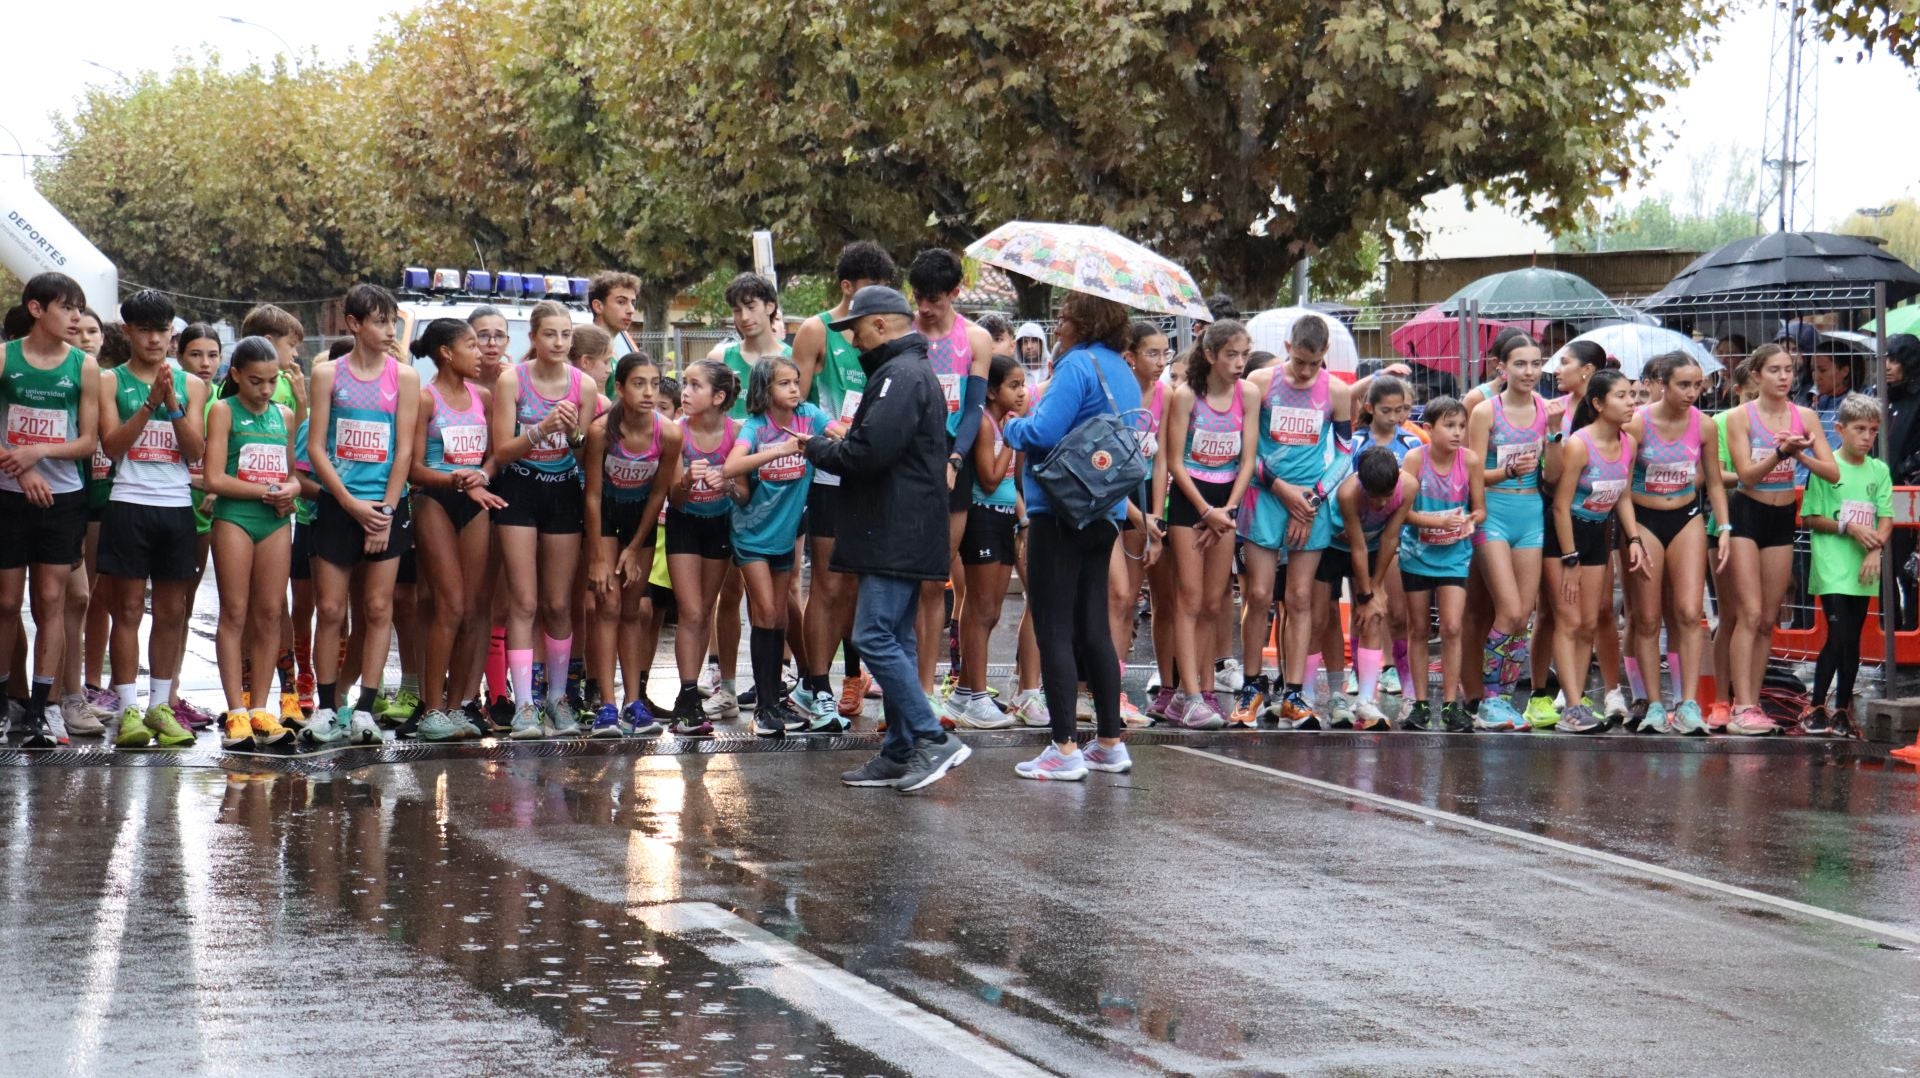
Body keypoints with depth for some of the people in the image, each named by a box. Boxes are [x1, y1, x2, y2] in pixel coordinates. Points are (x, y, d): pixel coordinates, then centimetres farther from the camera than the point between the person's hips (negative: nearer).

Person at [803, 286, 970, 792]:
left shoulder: (900, 376, -14)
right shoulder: (915, 372, 21)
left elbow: (870, 451, -23)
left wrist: (818, 448, -7)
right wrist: (837, 444, 11)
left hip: (895, 537, -11)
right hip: (904, 536, 11)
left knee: (874, 637, -13)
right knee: (894, 640, 12)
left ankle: (933, 740, -14)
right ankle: (900, 753, 14)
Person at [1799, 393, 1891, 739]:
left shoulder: (1879, 471, 9)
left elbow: (1886, 518, 5)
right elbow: (1810, 518, -3)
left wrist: (1876, 549, -12)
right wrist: (1848, 528, -14)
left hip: (1863, 570, 4)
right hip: (1832, 566, -4)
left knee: (1852, 641, 7)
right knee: (1837, 638, -12)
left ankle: (1842, 711, 15)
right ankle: (1815, 709, -3)